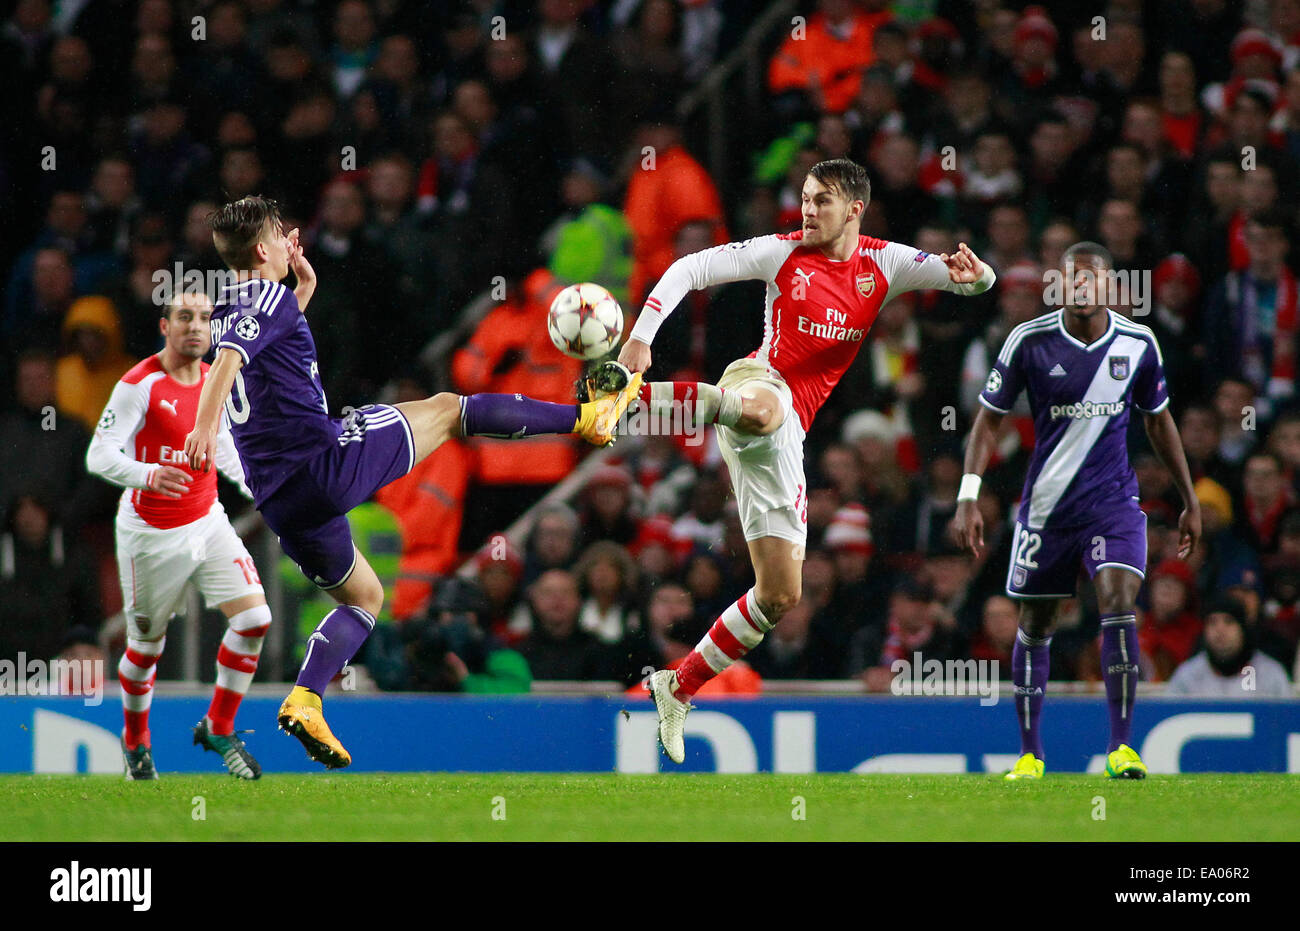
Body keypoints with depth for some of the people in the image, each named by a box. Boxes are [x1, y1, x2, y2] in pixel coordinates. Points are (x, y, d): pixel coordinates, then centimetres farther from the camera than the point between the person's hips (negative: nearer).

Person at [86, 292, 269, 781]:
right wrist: (147, 475, -39)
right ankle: (135, 741, 33)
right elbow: (99, 456, -22)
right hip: (151, 534, -5)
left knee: (254, 617, -11)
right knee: (147, 646, 7)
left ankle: (219, 728, 6)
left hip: (207, 521, 5)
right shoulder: (139, 385, -17)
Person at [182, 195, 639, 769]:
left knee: (363, 596, 24)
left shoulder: (227, 312, 17)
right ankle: (586, 417, 21)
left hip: (279, 500, 9)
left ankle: (303, 702, 4)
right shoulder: (272, 298, -9)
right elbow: (229, 359, -28)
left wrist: (304, 286, 32)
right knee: (445, 408, 10)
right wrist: (205, 426, -42)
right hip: (326, 460, -9)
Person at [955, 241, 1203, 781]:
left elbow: (1158, 420, 14)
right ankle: (1029, 752, 21)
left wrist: (1190, 502, 17)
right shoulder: (1030, 341, -8)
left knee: (1120, 604, -19)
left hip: (1113, 500, 0)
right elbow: (989, 419, -1)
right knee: (1034, 625, 6)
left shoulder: (1138, 344, -1)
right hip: (1046, 503, 0)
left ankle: (1120, 746, -14)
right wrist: (968, 497, -11)